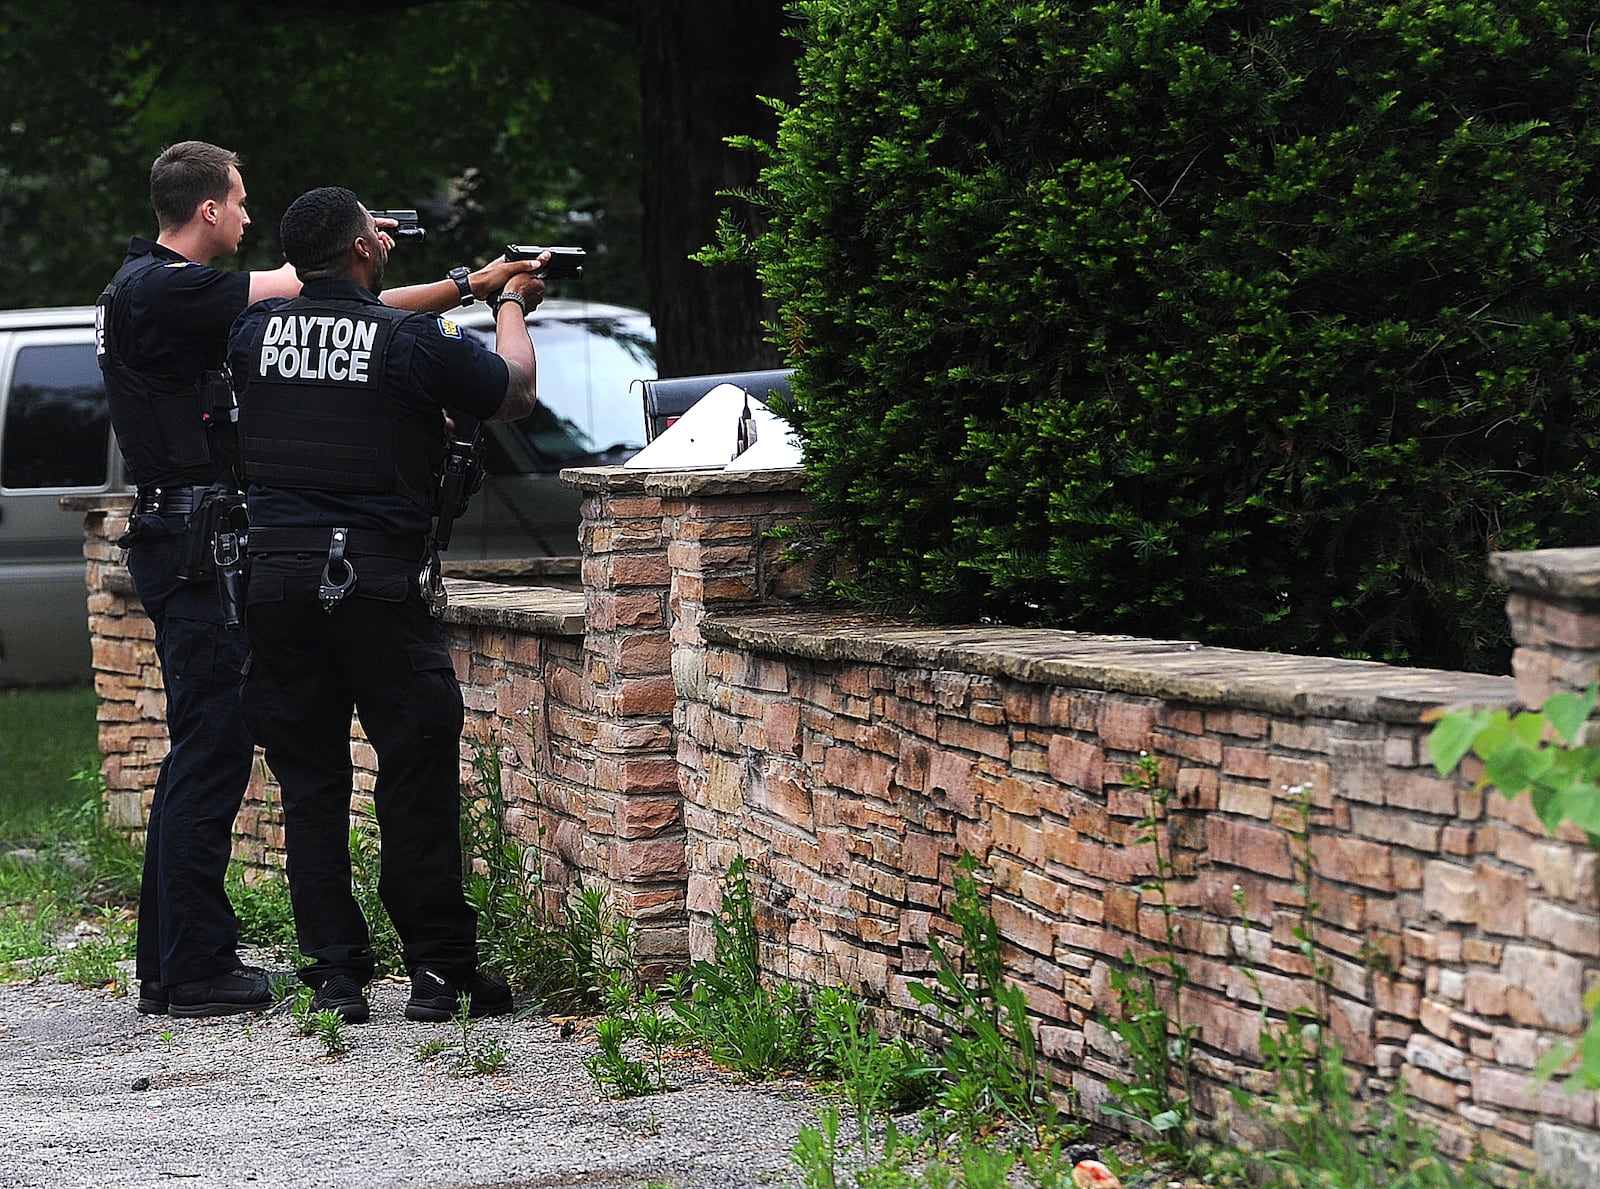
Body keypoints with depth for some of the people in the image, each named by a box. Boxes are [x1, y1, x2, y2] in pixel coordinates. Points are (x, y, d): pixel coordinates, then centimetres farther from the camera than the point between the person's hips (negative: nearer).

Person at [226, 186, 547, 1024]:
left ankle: (335, 973, 7)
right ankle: (438, 971, 4)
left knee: (309, 782, 7)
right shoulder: (414, 342, -7)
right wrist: (512, 306, 27)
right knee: (415, 775, 3)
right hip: (377, 578, -4)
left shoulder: (255, 332, 3)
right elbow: (515, 394, 9)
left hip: (276, 573, 4)